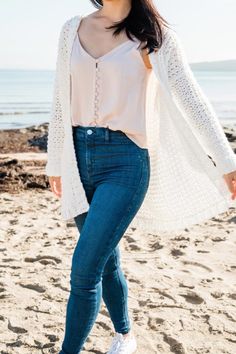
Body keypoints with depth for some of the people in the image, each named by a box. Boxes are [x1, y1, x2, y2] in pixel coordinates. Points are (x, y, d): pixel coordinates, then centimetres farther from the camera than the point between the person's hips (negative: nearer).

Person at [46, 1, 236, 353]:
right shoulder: (72, 30, 9)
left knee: (85, 269, -12)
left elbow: (192, 99, -4)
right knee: (106, 261, 16)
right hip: (79, 158, 4)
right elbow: (61, 102, 14)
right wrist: (54, 163, 17)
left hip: (125, 161, -4)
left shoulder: (151, 34, -1)